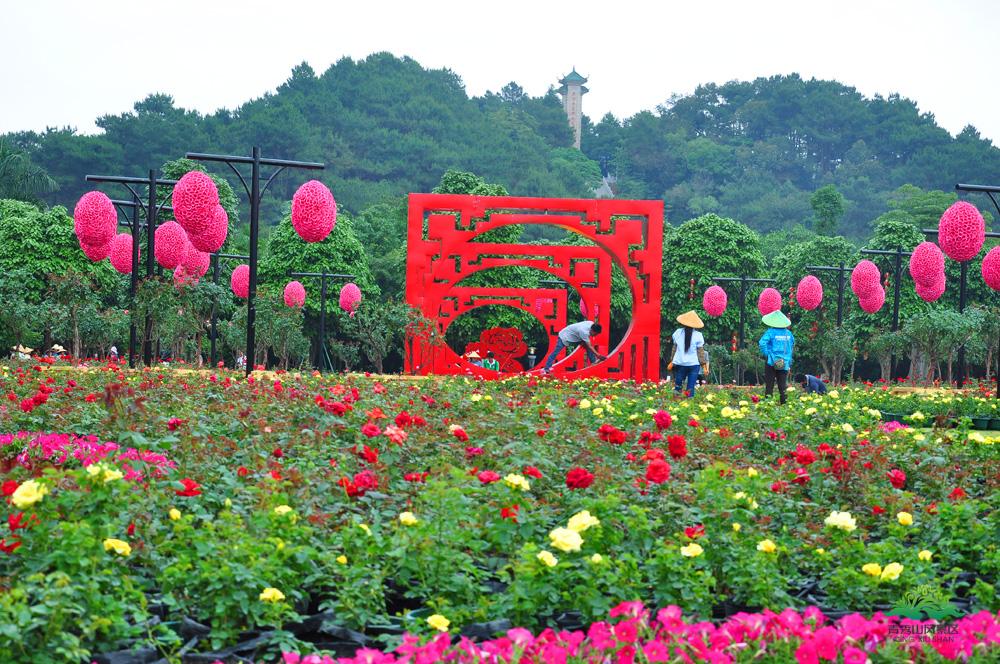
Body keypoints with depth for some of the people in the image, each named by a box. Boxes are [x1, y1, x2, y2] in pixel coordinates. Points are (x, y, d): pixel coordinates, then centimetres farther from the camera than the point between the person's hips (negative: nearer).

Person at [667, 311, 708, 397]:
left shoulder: (678, 332, -1)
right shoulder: (697, 335, -6)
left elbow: (675, 348, 6)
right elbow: (700, 351, -3)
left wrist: (672, 361, 14)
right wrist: (704, 365, 3)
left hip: (680, 364, 1)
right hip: (693, 364, -1)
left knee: (677, 386, 8)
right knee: (691, 388, 2)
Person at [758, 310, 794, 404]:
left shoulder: (771, 332, -9)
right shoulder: (788, 333, 6)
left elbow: (762, 343, -23)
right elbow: (793, 345, 17)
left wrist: (766, 354, -11)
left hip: (772, 362, -4)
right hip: (785, 364, 4)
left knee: (769, 385, 2)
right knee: (783, 386, 8)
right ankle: (784, 401, 4)